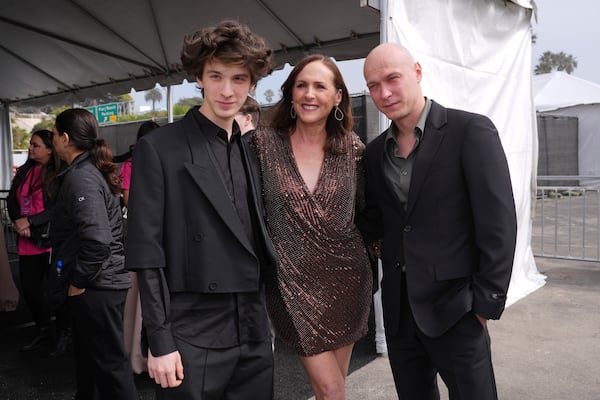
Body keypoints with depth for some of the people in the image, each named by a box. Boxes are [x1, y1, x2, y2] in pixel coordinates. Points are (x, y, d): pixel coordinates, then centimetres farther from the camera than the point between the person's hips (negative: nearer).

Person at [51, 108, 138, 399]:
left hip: (96, 286, -10)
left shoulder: (80, 177, -19)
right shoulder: (90, 170, 11)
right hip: (98, 282, 10)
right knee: (89, 353, 24)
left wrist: (78, 282, -18)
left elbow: (97, 240, -31)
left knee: (109, 360, 2)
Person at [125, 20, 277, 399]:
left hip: (254, 333, 5)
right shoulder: (159, 148, -8)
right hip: (192, 337, -5)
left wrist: (264, 320, 11)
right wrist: (159, 340, -12)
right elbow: (147, 253, -10)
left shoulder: (252, 153, 8)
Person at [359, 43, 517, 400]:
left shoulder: (471, 130, -10)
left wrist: (487, 303, -13)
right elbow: (374, 224, 9)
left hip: (453, 307, -5)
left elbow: (498, 223, -12)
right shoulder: (375, 152, 7)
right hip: (398, 308, 5)